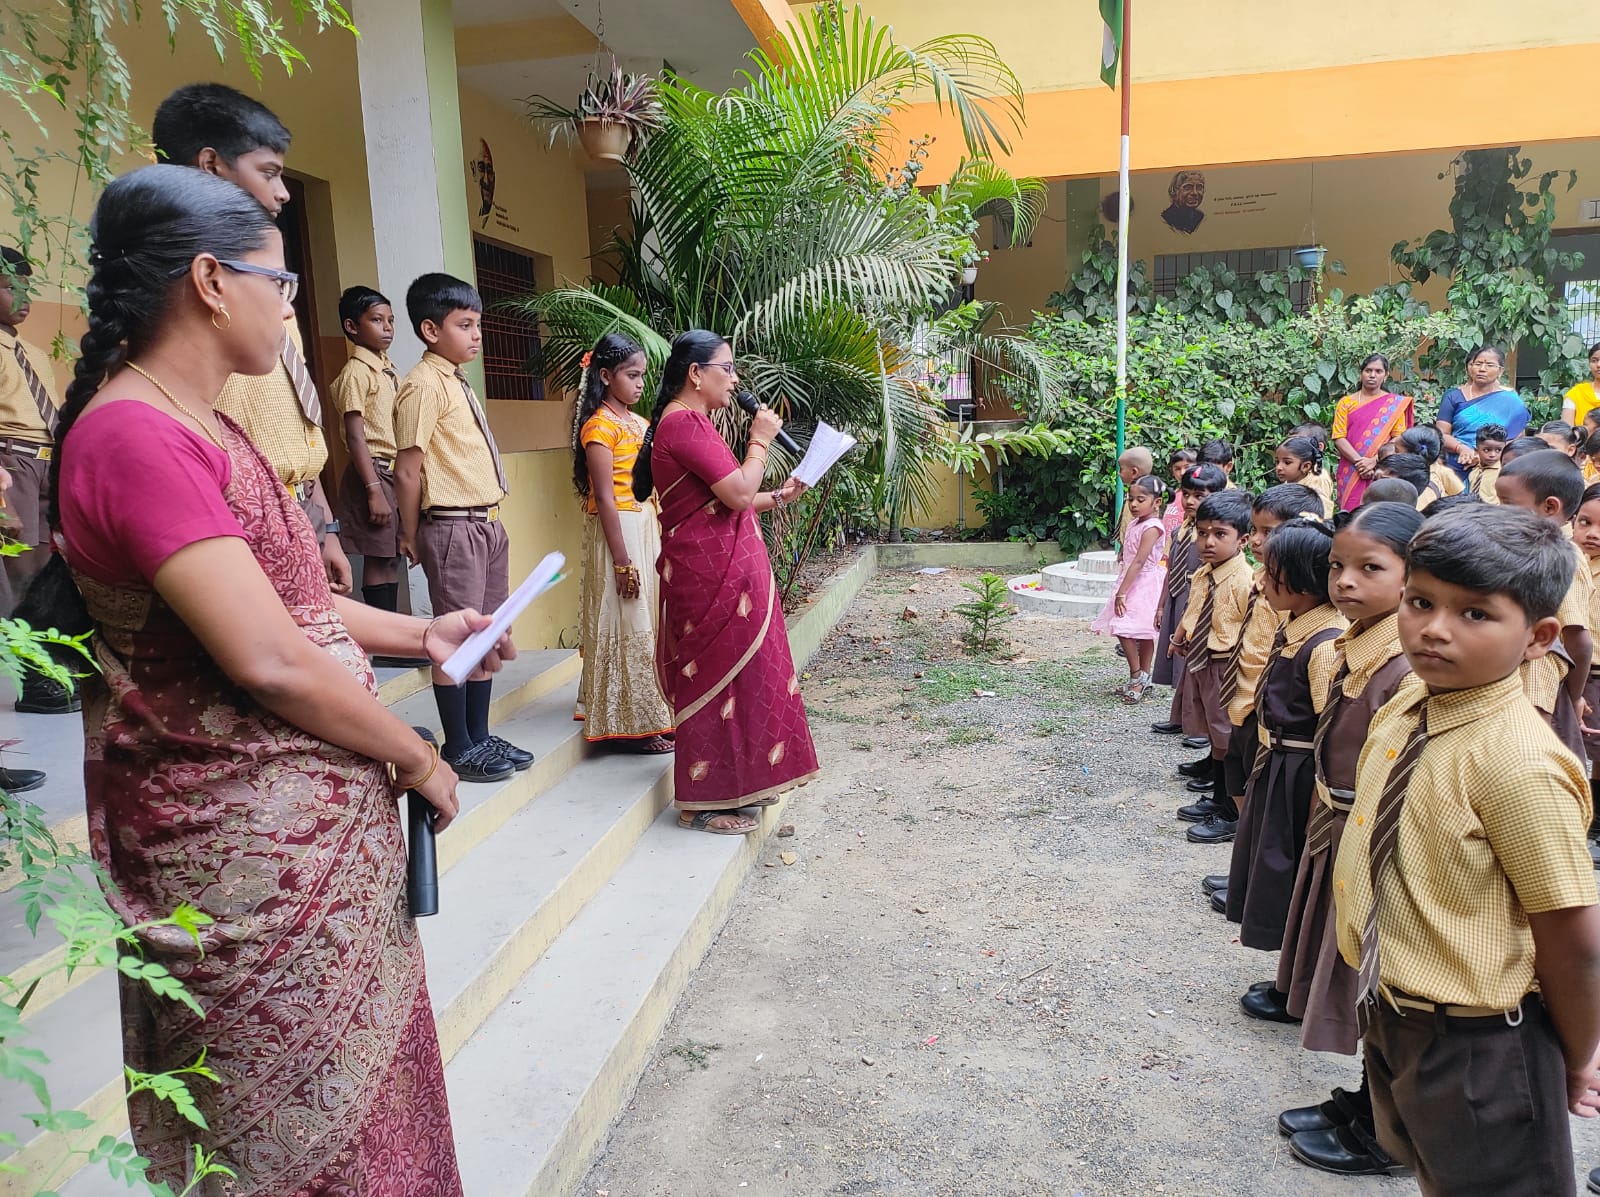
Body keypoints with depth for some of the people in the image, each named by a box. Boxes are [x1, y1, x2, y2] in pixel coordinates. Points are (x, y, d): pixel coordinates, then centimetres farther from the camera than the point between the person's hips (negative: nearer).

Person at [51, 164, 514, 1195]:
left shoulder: (192, 426, 10)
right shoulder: (134, 437, -21)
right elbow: (268, 660, -25)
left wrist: (421, 634, 12)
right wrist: (417, 759, -13)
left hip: (311, 820, 9)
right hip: (252, 842, -9)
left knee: (356, 1072, 22)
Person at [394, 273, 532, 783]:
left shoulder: (457, 382, 16)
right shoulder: (424, 384, -11)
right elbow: (408, 471, -13)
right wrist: (411, 535, -6)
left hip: (488, 524, 9)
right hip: (454, 528, -9)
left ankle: (479, 736, 23)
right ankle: (459, 749, 9)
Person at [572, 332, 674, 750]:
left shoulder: (637, 423, 14)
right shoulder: (600, 426, -12)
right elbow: (605, 498, -16)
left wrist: (659, 542, 16)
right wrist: (622, 562, -19)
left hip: (647, 528, 9)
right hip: (618, 531, -9)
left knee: (648, 622, 13)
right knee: (627, 626, -3)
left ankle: (651, 714, 23)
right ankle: (634, 725, 5)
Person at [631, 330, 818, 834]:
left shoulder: (692, 423, 18)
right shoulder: (684, 423, -17)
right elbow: (738, 494, -22)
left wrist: (776, 498, 14)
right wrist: (760, 440, -9)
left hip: (726, 573, 11)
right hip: (711, 577, -11)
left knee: (734, 675, 16)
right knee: (717, 678, -3)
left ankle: (736, 784, 29)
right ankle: (703, 804, 8)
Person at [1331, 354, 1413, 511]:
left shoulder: (1395, 403, 9)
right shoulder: (1345, 403, 9)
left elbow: (1399, 439, 0)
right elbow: (1338, 438, 0)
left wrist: (1374, 461, -13)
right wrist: (1360, 462, -13)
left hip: (1382, 471, 0)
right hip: (1350, 473, 1)